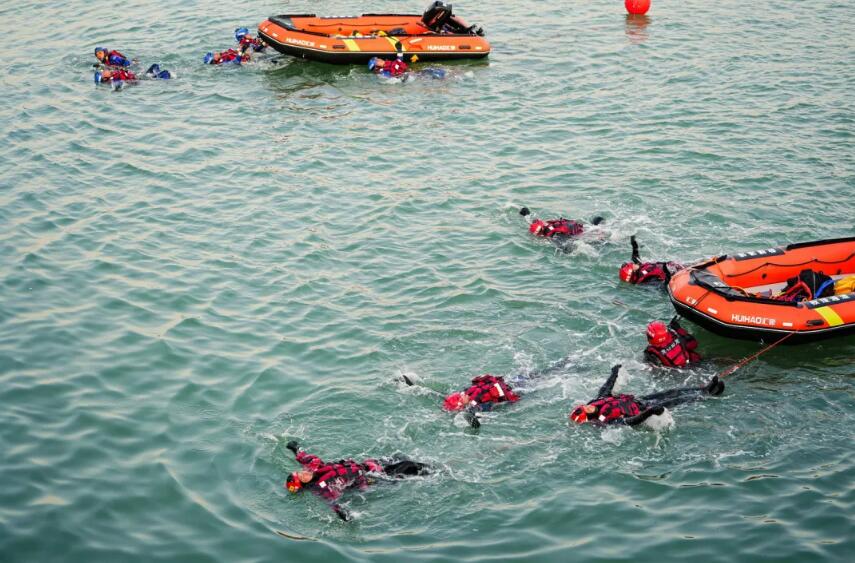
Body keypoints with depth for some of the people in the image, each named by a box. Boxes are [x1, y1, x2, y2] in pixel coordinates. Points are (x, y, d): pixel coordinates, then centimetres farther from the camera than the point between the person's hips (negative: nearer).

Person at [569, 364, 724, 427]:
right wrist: (650, 412, -48)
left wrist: (614, 373, 23)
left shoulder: (594, 403, -7)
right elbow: (632, 421, -37)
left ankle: (705, 389, 21)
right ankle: (707, 393, 14)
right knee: (675, 400, -4)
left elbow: (605, 390, 11)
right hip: (642, 410, -8)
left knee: (672, 393, 8)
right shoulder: (604, 421, -31)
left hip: (635, 400, 8)